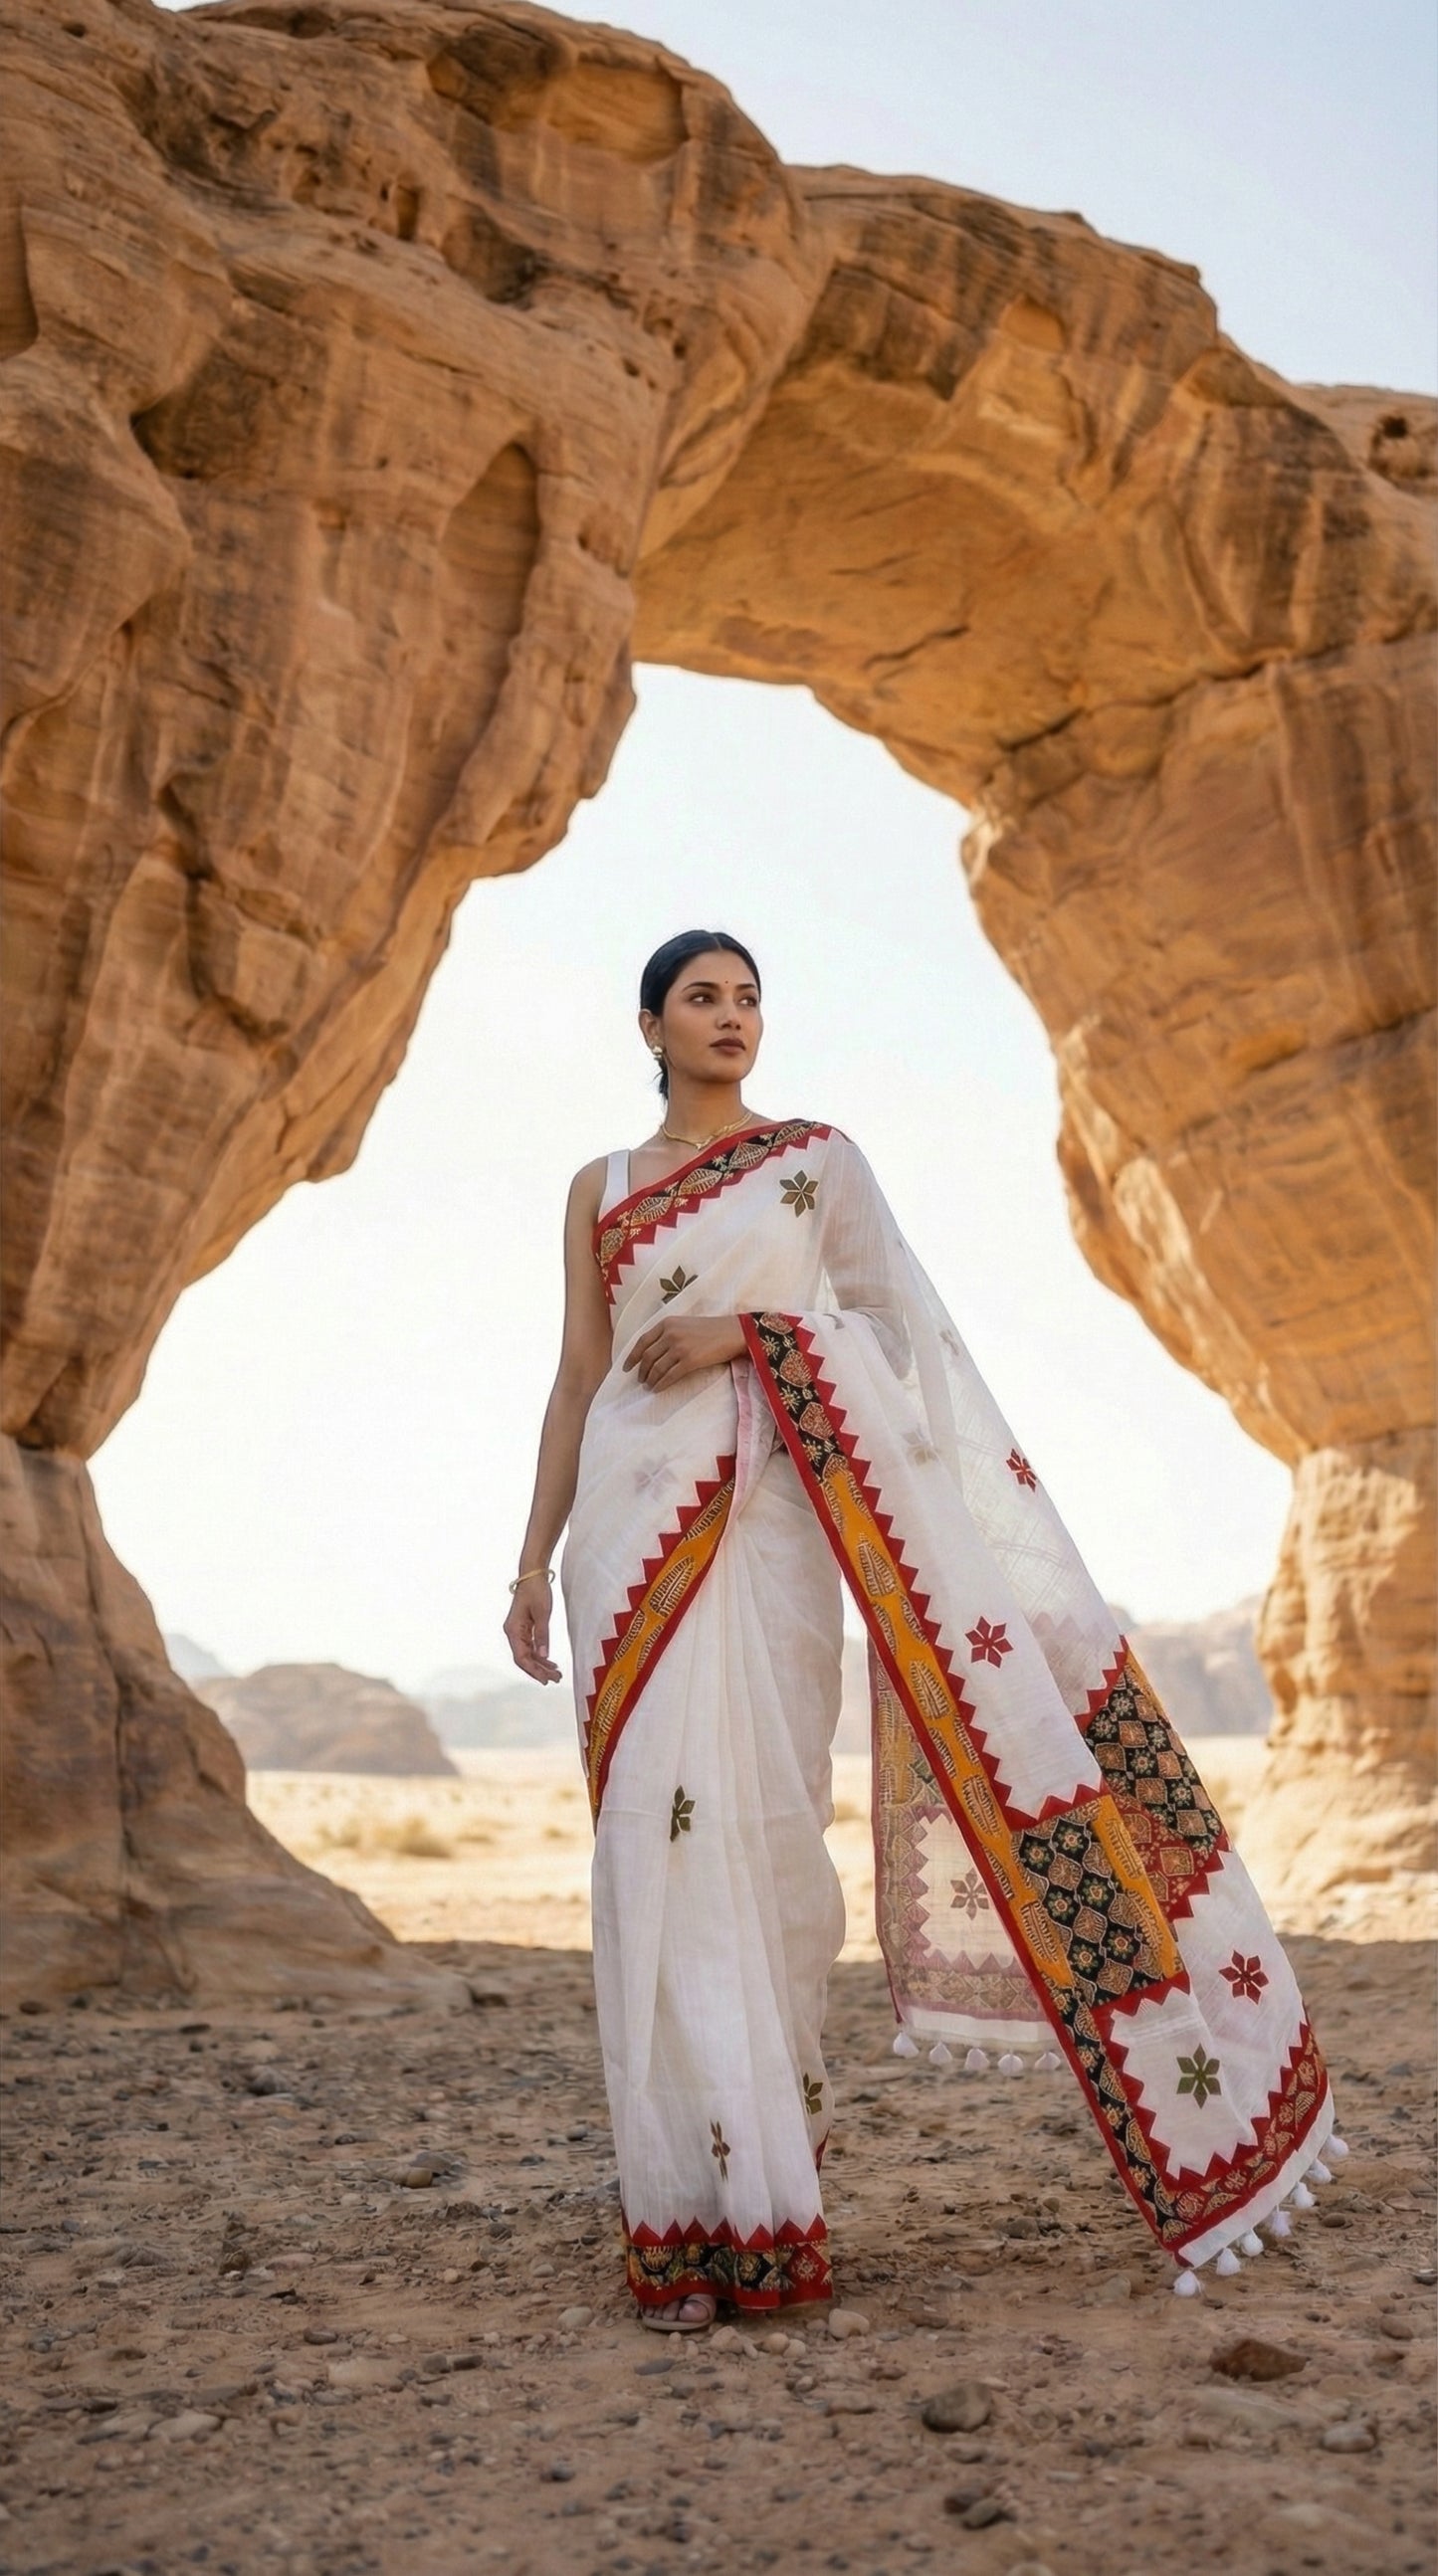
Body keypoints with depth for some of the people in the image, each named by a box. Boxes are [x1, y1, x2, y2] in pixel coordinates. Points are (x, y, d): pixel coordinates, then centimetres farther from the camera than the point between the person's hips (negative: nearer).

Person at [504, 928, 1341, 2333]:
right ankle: (691, 2213, 2)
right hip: (636, 1517, 2)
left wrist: (746, 1331, -10)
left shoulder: (818, 1156, 11)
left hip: (773, 1513, -1)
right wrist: (533, 1556, 7)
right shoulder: (601, 1188, 15)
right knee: (655, 1829, -5)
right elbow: (577, 1380, 13)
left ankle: (768, 2190, 9)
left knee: (765, 1821, -6)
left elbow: (896, 1320, 2)